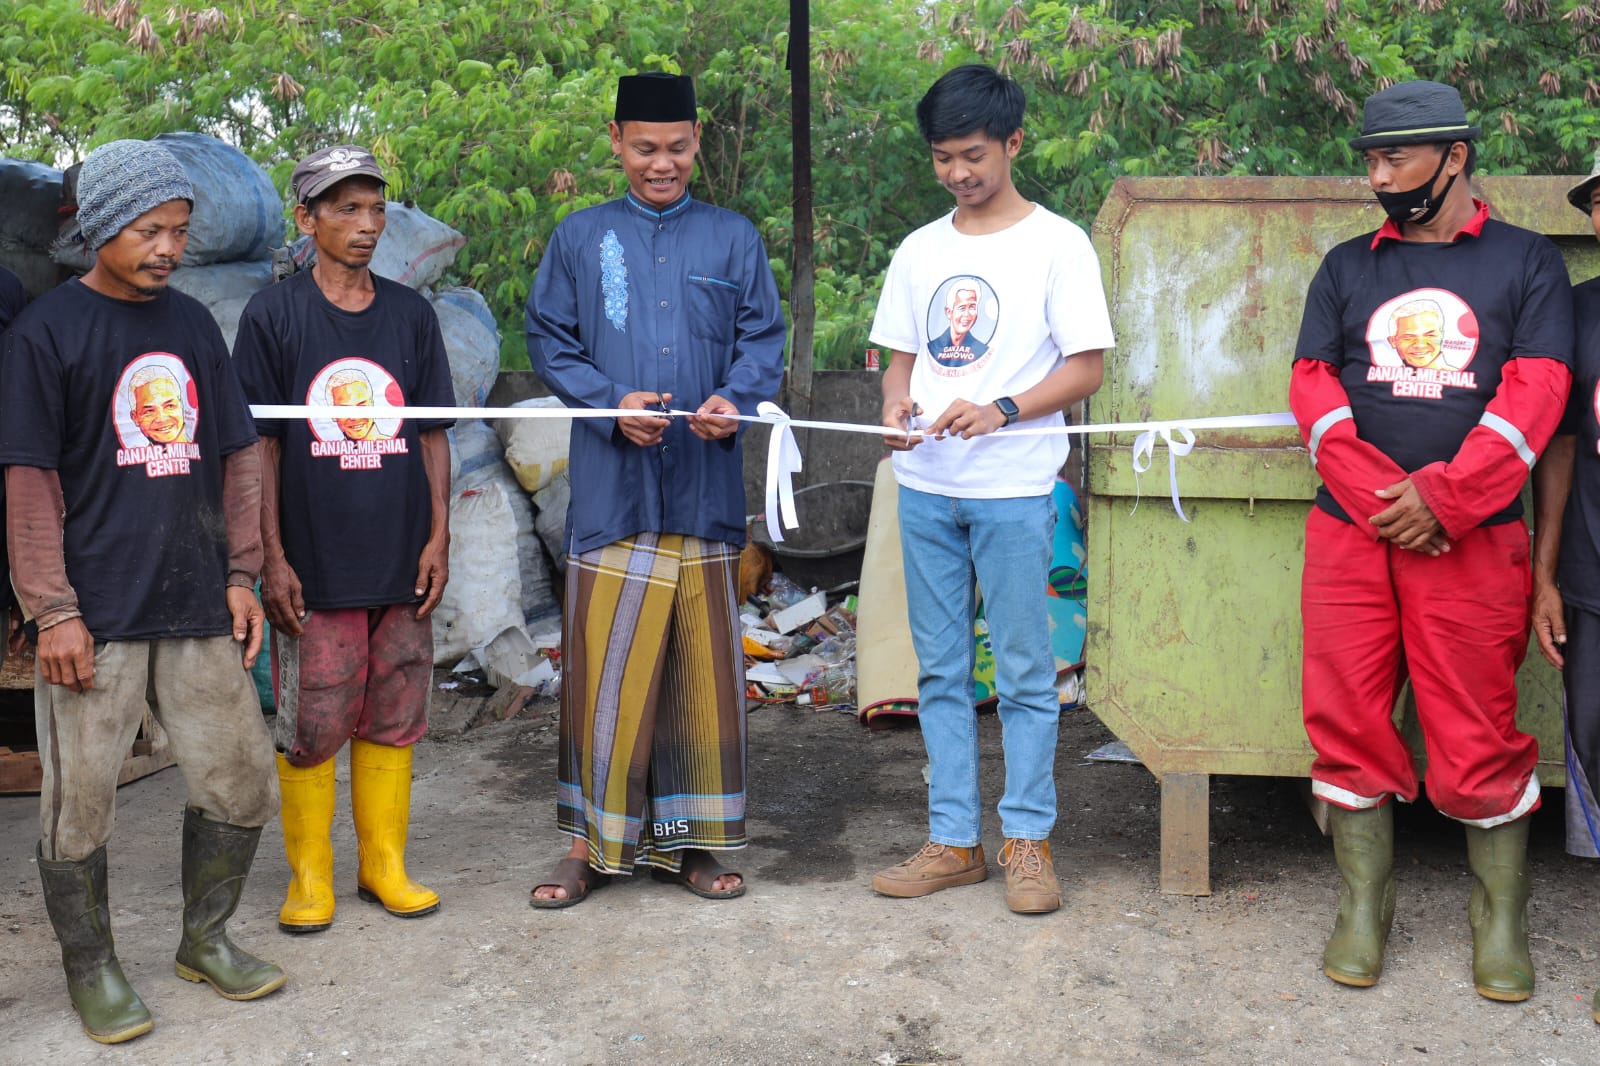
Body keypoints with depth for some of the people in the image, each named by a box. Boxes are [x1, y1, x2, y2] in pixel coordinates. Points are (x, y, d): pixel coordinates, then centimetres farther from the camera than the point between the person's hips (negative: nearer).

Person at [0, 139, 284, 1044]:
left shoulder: (193, 325, 11)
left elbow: (235, 456, 14)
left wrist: (240, 574, 9)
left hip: (198, 606, 5)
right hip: (96, 615, -5)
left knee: (242, 783, 8)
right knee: (81, 802, 4)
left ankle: (206, 937, 29)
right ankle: (92, 967, 23)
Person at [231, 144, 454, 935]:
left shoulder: (411, 314, 9)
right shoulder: (273, 314, 0)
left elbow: (432, 433, 12)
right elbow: (258, 444, -1)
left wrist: (438, 535, 4)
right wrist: (272, 557, -6)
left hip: (401, 561, 3)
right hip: (313, 565, -3)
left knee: (392, 720, 9)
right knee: (310, 728, 2)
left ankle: (384, 863, 22)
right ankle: (309, 874, 17)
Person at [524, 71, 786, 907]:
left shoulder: (734, 238, 12)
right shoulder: (580, 237, 9)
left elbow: (763, 339, 7)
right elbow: (549, 343, 6)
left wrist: (736, 400, -14)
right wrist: (613, 404, -11)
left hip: (705, 488, 1)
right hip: (612, 489, -1)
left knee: (702, 666, 6)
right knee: (605, 669, -1)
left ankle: (688, 838, 19)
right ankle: (595, 841, 13)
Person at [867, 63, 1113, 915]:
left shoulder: (1057, 244, -2)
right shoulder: (919, 251, 13)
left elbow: (1087, 367, -5)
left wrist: (1000, 410, -20)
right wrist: (895, 406, -6)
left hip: (1013, 488, -5)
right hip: (925, 486, 5)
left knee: (1024, 671, 1)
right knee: (940, 670, 9)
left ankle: (1026, 839, 13)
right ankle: (953, 840, 17)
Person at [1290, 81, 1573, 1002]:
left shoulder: (1526, 261, 8)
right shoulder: (1347, 268, 15)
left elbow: (1536, 391, -3)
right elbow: (1314, 388, 6)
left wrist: (1444, 498, -14)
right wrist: (1374, 496, -9)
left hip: (1472, 539, -2)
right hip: (1351, 533, 3)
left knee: (1479, 734, 0)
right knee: (1349, 721, 3)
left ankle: (1502, 921, 16)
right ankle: (1364, 908, 16)